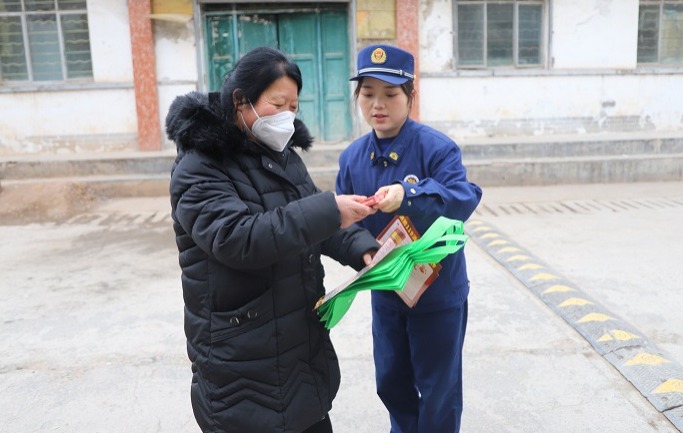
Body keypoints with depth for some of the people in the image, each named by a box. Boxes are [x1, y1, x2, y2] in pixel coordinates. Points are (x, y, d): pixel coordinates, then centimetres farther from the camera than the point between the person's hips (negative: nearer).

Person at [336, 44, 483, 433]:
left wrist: (408, 195, -45)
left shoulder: (436, 147, -18)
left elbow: (465, 197, -30)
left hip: (438, 291, -5)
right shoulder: (352, 157, -3)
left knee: (438, 389, 12)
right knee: (391, 381, 22)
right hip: (385, 292, 5)